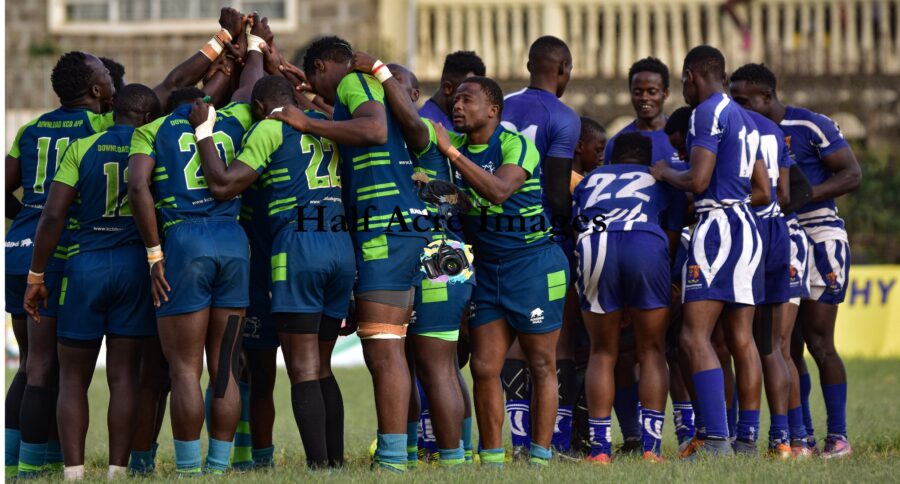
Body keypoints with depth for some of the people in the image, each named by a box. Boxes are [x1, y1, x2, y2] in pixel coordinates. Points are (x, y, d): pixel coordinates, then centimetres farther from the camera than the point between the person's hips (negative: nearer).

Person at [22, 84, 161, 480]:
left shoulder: (82, 149, -1)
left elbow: (53, 215, -6)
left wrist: (36, 276, -1)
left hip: (86, 265, -1)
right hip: (135, 265, 1)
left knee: (73, 378, 7)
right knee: (124, 376, 6)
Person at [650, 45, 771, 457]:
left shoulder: (708, 113, -9)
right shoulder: (744, 119, 19)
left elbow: (698, 180, -17)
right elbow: (763, 192, 21)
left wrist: (664, 174, 2)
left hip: (718, 224, -10)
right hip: (747, 225, 10)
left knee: (694, 337, -13)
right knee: (742, 339, 11)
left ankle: (717, 441, -23)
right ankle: (748, 437, 12)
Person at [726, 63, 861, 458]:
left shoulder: (811, 127, -9)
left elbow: (852, 175, -11)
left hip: (819, 236, -6)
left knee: (818, 343, -9)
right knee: (787, 347, 3)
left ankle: (838, 436, -3)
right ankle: (802, 436, 8)